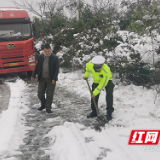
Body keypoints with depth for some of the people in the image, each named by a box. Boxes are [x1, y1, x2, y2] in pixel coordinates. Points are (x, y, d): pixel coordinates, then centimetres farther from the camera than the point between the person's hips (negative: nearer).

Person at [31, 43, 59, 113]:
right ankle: (43, 105, 33)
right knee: (40, 94, 9)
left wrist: (54, 79, -16)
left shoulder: (55, 58, -8)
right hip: (42, 79, 3)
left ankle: (48, 108, 14)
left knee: (49, 95, 2)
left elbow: (57, 69, -8)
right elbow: (37, 67, 9)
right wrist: (33, 76, 4)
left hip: (51, 79, -3)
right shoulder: (40, 57, 2)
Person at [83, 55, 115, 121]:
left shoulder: (106, 72, -41)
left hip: (107, 81, -4)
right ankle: (94, 111, 17)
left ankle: (109, 112, -8)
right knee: (94, 97, -1)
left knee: (109, 95, -20)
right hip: (96, 81, 4)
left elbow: (102, 85, -32)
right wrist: (86, 75, 6)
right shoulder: (90, 64, -31)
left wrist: (95, 93, -25)